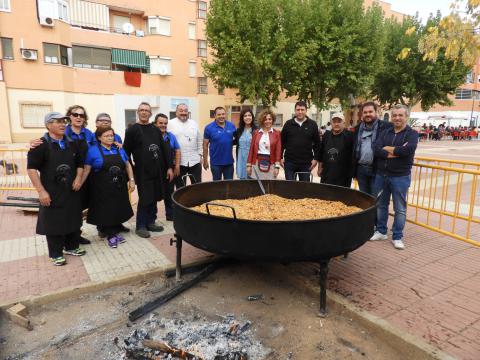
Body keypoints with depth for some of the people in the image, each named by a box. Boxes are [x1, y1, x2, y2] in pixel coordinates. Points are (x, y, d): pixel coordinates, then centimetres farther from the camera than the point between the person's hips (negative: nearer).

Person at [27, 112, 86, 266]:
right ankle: (56, 254, 19)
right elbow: (31, 169, -13)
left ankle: (71, 247, 32)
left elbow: (80, 164, 17)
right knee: (54, 222, 4)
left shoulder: (72, 144, 7)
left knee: (73, 219, 14)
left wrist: (78, 178, -1)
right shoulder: (41, 145, -10)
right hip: (51, 193, -5)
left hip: (71, 191, 5)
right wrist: (41, 191, -19)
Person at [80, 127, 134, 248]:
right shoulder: (93, 150, -5)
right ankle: (110, 235, 18)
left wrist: (132, 180, 5)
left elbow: (127, 165, 12)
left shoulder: (119, 149, 6)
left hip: (119, 186, 4)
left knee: (119, 209, 12)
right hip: (102, 188, -4)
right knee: (106, 211, 3)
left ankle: (116, 231, 30)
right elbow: (86, 169, -5)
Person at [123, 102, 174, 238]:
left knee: (154, 198, 12)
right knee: (144, 199, 0)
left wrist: (169, 167, 6)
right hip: (142, 172, -5)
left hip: (157, 171, 5)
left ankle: (150, 222, 27)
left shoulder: (155, 129, 11)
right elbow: (126, 153, -4)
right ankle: (140, 226, 14)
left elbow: (164, 149, 11)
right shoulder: (132, 130, -3)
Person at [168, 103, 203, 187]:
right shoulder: (170, 124, 0)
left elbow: (199, 141, 14)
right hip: (178, 161, -3)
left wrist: (200, 155, 8)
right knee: (180, 187, 8)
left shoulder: (194, 123, 12)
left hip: (194, 161, 3)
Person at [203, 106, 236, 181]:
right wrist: (205, 160, -3)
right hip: (216, 162, -2)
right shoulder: (209, 128, -8)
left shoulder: (232, 126, 0)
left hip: (229, 161, 3)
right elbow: (205, 145, -4)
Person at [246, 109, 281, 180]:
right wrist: (249, 165, 2)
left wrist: (277, 166, -6)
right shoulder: (256, 133, 7)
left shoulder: (276, 133, 3)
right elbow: (251, 149, 6)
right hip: (257, 163, 1)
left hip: (270, 164, -1)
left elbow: (278, 150, 0)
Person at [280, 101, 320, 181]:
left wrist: (315, 158, -2)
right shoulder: (288, 124, 4)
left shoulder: (312, 124, 2)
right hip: (289, 162, 0)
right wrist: (281, 157, 1)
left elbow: (317, 143, 4)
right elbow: (282, 142, 6)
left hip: (306, 163, 0)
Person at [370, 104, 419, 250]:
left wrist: (387, 148, -11)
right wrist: (396, 152, -18)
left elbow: (407, 150, -24)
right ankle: (381, 231, 28)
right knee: (380, 205, 13)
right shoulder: (385, 132, 8)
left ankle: (397, 237, 16)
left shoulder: (412, 134, -3)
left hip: (400, 177, -4)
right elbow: (377, 150, -8)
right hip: (381, 175, 4)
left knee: (400, 209, 4)